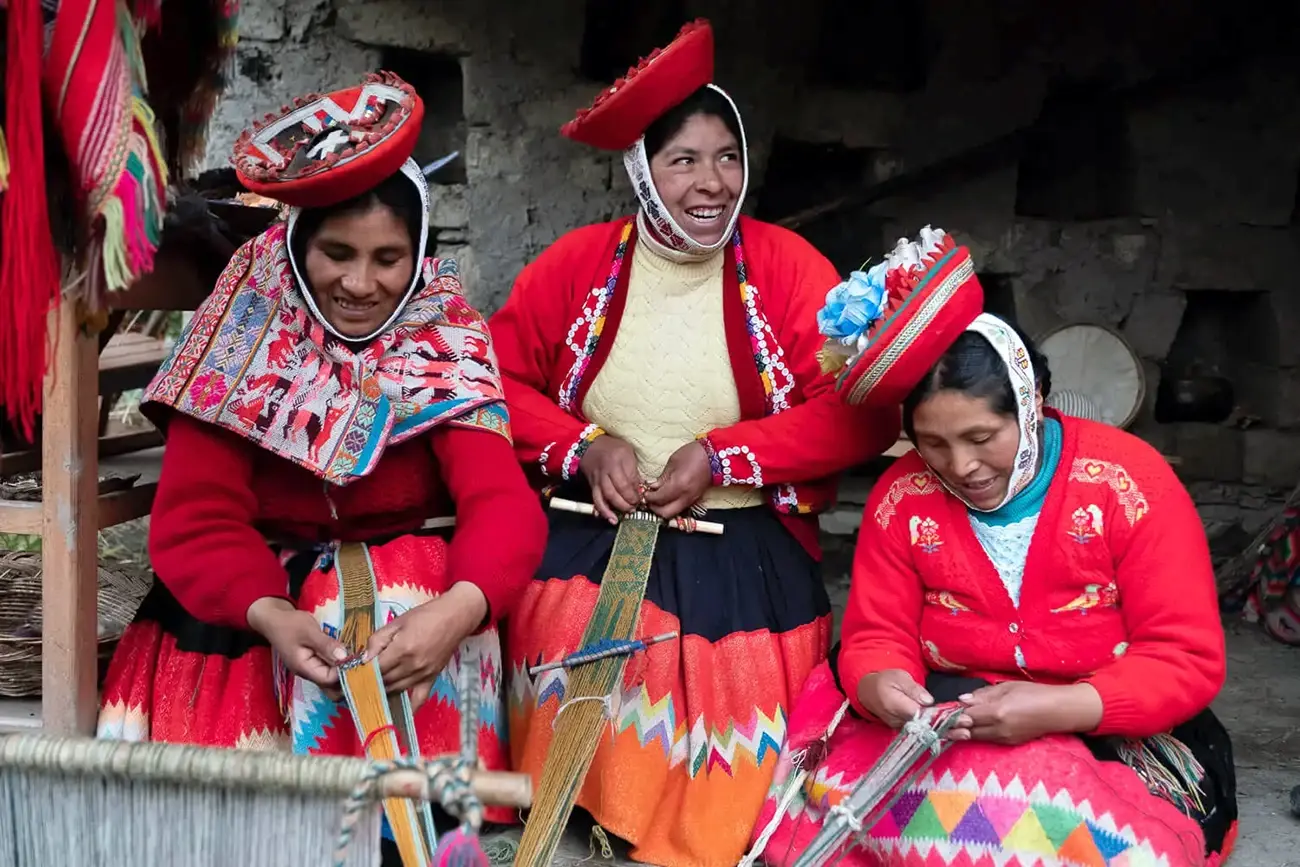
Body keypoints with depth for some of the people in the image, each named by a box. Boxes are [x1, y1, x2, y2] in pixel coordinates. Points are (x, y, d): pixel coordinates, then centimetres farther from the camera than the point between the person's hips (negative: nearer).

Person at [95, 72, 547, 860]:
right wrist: (270, 613, -34)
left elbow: (502, 501, -19)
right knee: (202, 668, -28)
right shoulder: (248, 342, -8)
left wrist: (458, 608, -42)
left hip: (411, 580, 0)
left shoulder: (447, 346, -7)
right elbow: (195, 516, -12)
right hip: (262, 585, 1)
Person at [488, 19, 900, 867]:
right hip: (592, 538, 2)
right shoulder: (579, 261, 0)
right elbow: (497, 380, 5)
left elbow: (862, 413, -9)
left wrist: (720, 457, -16)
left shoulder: (785, 264, -4)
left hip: (747, 555, -1)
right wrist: (586, 447, -11)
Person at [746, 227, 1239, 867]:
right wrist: (879, 687, -26)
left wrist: (1057, 709, -29)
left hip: (1111, 737, -2)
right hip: (946, 728, 2)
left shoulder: (1126, 481, -12)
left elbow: (1187, 662, -13)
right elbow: (876, 639, 1)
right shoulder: (901, 498, -2)